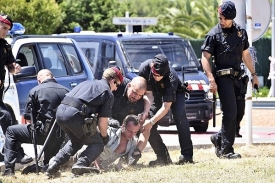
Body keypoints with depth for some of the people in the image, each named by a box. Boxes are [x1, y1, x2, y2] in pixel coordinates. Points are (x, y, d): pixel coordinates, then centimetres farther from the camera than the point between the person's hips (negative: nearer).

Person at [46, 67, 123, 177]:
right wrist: (104, 137, 24)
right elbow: (102, 121, 4)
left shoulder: (87, 83, 31)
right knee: (97, 144, 9)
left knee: (76, 141, 30)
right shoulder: (108, 93, 10)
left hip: (60, 111, 7)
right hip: (75, 114, -7)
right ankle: (81, 164, -18)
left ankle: (53, 166, 15)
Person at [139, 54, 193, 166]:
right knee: (148, 126, -12)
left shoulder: (171, 77, -40)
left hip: (176, 92, -4)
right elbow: (148, 94, -23)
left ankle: (187, 155, -30)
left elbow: (166, 107, -37)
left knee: (179, 115, -30)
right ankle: (163, 157, -3)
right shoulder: (144, 68, -31)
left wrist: (151, 122, -42)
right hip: (156, 93, 4)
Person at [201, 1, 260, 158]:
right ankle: (225, 150, -10)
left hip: (237, 77, 6)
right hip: (223, 77, -6)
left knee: (239, 112, 7)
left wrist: (254, 74, 20)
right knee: (230, 112, -13)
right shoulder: (214, 34, -5)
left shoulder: (241, 32, 11)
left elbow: (245, 54, 21)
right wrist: (211, 80, -18)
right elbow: (205, 58, -8)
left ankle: (219, 138, 25)